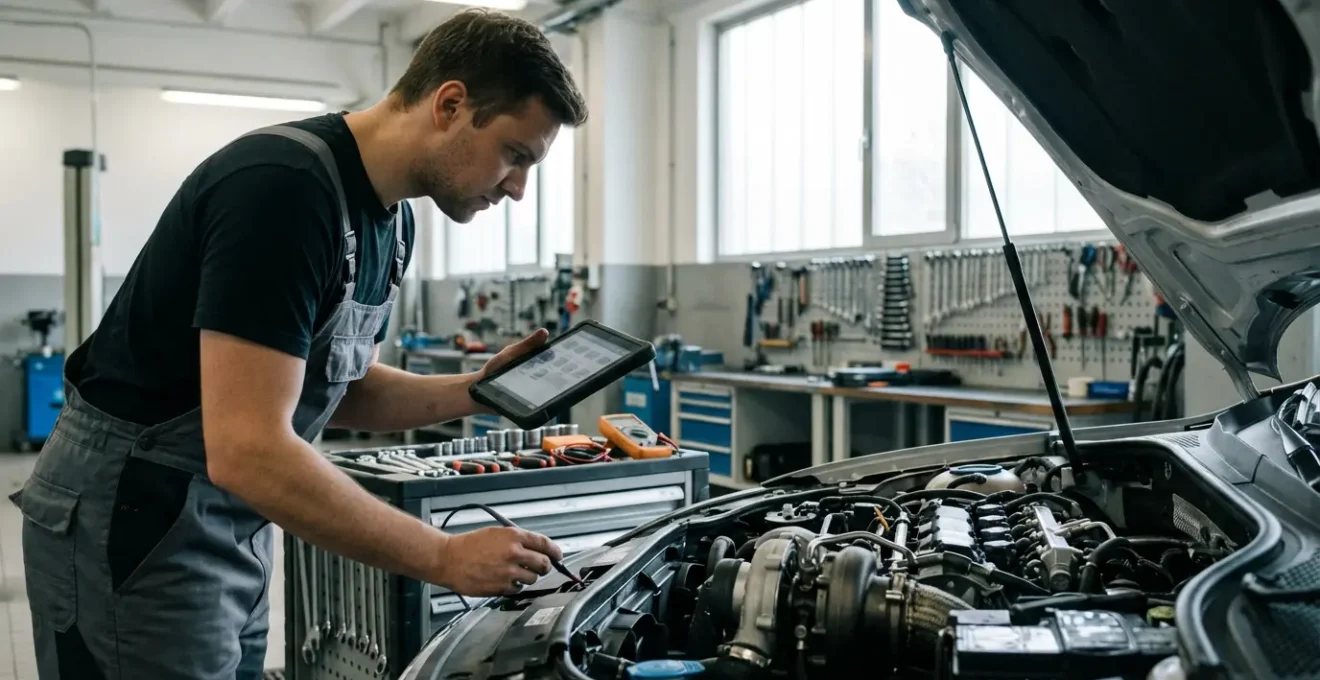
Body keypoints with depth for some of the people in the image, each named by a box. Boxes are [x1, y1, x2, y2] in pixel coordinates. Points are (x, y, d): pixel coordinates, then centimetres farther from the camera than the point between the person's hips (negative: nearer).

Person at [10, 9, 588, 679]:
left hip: (234, 524, 9)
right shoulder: (282, 189, -26)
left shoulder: (390, 217, 3)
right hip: (128, 522, -9)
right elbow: (246, 452, -31)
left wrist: (478, 392, -3)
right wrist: (445, 558, -26)